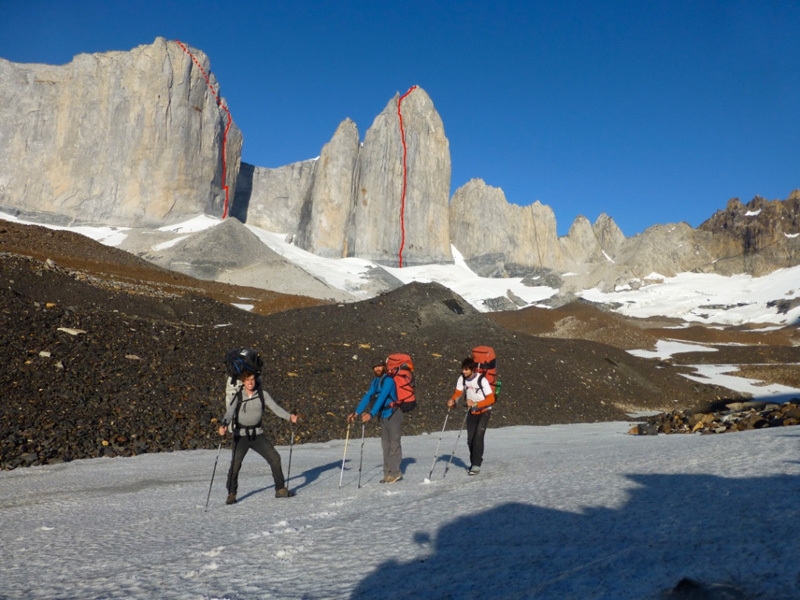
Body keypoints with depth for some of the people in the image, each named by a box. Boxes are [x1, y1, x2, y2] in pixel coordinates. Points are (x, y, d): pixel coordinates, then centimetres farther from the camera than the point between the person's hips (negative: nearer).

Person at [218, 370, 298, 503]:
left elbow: (275, 407, -10)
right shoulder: (238, 397, -9)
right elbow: (230, 412, -22)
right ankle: (231, 494, 8)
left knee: (275, 458, -1)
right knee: (235, 464, -13)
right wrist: (224, 425, -42)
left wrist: (289, 416, -26)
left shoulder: (262, 395, -3)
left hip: (258, 434, 3)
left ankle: (280, 489, 14)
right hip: (241, 435, -2)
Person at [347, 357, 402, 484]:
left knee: (394, 444, -4)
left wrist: (371, 414, -33)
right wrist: (357, 412, -6)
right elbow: (367, 397, 5)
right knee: (385, 445, 10)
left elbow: (381, 398, -25)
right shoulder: (375, 382, 11)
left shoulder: (388, 380, -15)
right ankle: (388, 472, 16)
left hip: (393, 415, -8)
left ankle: (396, 472, 2)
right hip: (384, 416, 8)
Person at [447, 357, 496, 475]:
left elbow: (491, 399, -22)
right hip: (471, 412, 5)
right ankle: (474, 462, 22)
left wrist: (475, 404, -32)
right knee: (470, 439, 4)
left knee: (478, 436, -17)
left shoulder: (482, 380, -24)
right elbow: (458, 393, 0)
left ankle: (476, 464, -12)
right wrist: (452, 400, -22)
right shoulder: (462, 378, -9)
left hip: (484, 411, -5)